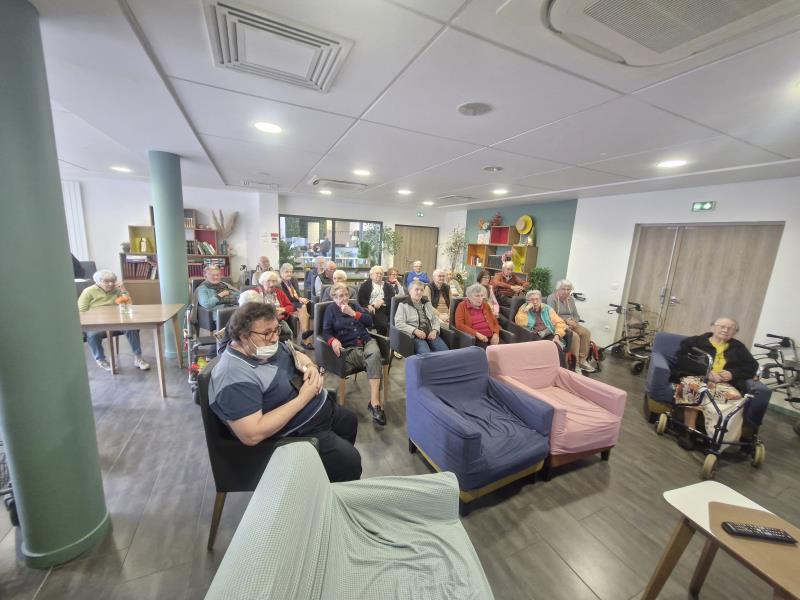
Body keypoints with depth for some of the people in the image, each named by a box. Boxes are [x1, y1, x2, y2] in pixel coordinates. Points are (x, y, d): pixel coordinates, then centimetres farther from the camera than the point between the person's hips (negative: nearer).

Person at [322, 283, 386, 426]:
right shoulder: (331, 309, 12)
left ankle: (374, 401, -34)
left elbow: (369, 321, 10)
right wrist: (333, 341, -22)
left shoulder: (355, 305, 21)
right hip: (348, 347, -3)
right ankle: (375, 402, -27)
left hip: (366, 341, 3)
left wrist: (353, 313, -4)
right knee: (375, 361, -33)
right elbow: (326, 332, 1)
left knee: (375, 353, -35)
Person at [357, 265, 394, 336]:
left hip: (383, 308, 3)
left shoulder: (386, 285, 23)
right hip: (371, 308, -2)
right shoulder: (365, 285, 15)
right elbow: (360, 298, 4)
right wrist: (368, 305, -14)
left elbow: (392, 295, 6)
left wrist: (382, 301, -11)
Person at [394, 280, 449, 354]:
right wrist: (415, 330, -16)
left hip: (431, 334, 5)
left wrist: (435, 330, -2)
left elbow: (435, 319, 19)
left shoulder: (427, 303, 21)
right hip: (415, 336, -4)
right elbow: (399, 323, -5)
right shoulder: (403, 305, 5)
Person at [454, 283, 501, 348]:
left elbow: (495, 322, 21)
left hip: (491, 337, 5)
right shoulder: (462, 306, 5)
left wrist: (496, 334, -1)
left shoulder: (486, 305, 20)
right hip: (474, 338, -5)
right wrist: (477, 334, -15)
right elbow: (459, 325, -6)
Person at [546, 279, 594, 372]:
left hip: (571, 324, 7)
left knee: (586, 333, -17)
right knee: (575, 336, -29)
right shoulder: (552, 298, -8)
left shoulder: (571, 299, 12)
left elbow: (576, 315, 13)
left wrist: (573, 321, -10)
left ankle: (582, 360, -9)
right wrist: (566, 320, -20)